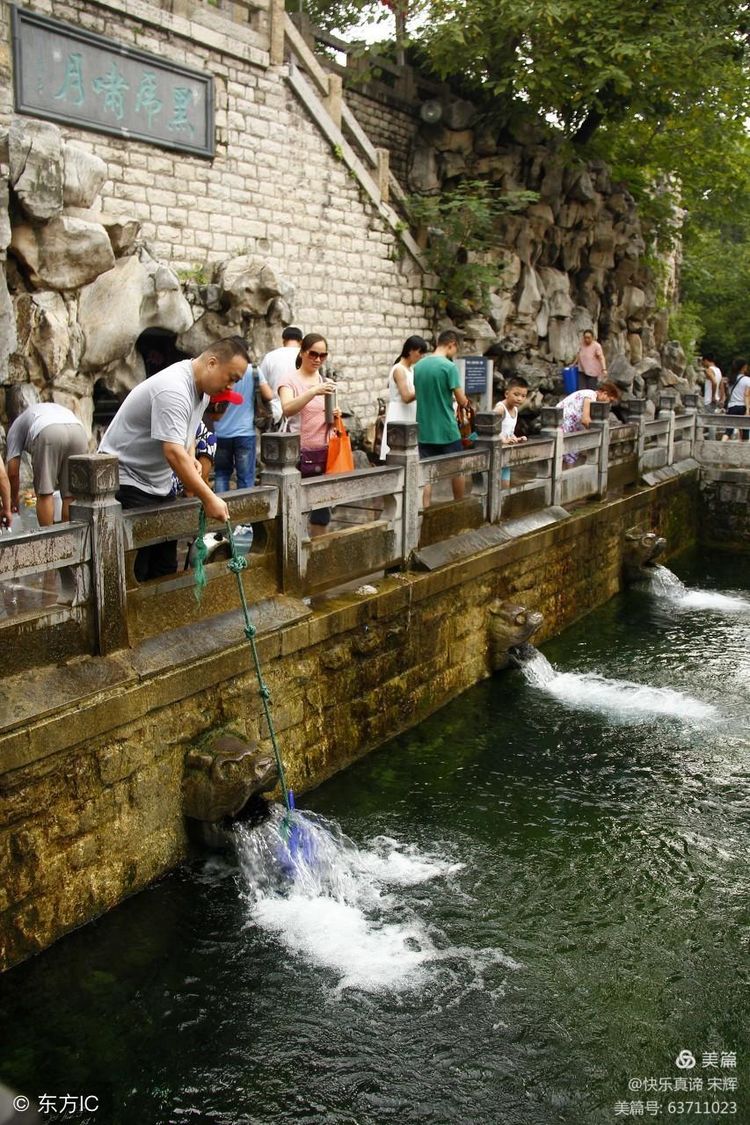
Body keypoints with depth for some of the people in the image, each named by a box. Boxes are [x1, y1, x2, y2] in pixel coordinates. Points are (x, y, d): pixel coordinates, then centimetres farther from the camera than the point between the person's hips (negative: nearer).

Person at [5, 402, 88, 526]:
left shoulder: (16, 425, 34)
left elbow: (13, 471, 27)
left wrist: (14, 499, 41)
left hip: (47, 434, -4)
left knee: (44, 493, 7)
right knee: (71, 494, 11)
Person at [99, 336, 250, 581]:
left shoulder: (203, 386, 5)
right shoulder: (173, 390, -28)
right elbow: (174, 452, -36)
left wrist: (191, 458, 2)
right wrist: (209, 499, -36)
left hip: (159, 483, 10)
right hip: (127, 482, -9)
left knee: (164, 569, 8)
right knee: (134, 572, -11)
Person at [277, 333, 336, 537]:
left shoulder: (327, 383, 12)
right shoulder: (289, 380, -3)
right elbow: (287, 409, -23)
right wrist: (313, 392, -36)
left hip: (324, 453, 5)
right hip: (299, 453, -5)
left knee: (322, 512, 7)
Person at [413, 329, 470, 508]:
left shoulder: (418, 365, 5)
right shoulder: (449, 367, -13)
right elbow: (462, 400, -11)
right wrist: (465, 401, 12)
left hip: (425, 430, 5)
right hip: (447, 429, -5)